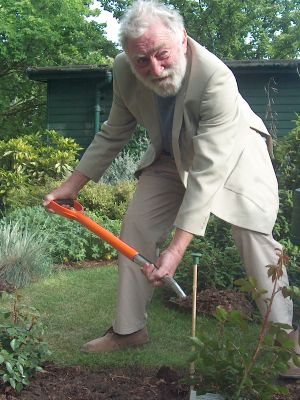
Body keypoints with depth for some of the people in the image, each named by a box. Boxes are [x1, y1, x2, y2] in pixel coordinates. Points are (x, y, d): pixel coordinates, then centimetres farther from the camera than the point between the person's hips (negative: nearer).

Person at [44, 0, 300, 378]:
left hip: (233, 152, -5)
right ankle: (128, 329, 14)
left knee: (254, 235, -18)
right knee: (135, 228, 0)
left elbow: (207, 171, -43)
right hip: (170, 158, 5)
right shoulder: (124, 71, -23)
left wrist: (177, 247, -49)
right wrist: (74, 183, -5)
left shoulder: (216, 78, -40)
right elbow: (113, 134, -5)